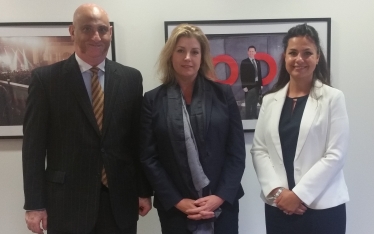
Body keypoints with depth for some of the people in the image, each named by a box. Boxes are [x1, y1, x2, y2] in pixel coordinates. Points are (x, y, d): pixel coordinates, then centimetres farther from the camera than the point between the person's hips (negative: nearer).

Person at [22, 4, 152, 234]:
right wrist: (35, 204, -6)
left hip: (121, 200, 2)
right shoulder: (46, 78, -3)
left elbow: (139, 139, 6)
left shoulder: (131, 78, 4)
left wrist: (144, 191, 6)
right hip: (67, 202, -2)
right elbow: (34, 146, -4)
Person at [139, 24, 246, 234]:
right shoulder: (153, 100, 0)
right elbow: (148, 158, -2)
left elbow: (237, 152, 0)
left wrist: (219, 197, -9)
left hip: (223, 204, 1)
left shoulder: (223, 94, 1)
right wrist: (178, 201, -9)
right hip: (175, 209, 0)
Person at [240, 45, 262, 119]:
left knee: (255, 103, 11)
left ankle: (254, 117, 19)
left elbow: (259, 74, 15)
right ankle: (248, 118, 3)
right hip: (249, 86, -5)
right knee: (248, 104, -2)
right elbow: (242, 75, -8)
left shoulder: (257, 62, 13)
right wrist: (244, 86, -14)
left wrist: (261, 84, 10)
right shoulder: (244, 62, -4)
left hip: (257, 85, 5)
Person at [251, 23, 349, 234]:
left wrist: (299, 194, -12)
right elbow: (258, 150, 2)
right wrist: (277, 190, -10)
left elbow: (336, 155, -8)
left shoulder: (333, 98, -3)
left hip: (322, 207, -2)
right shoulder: (270, 100, 6)